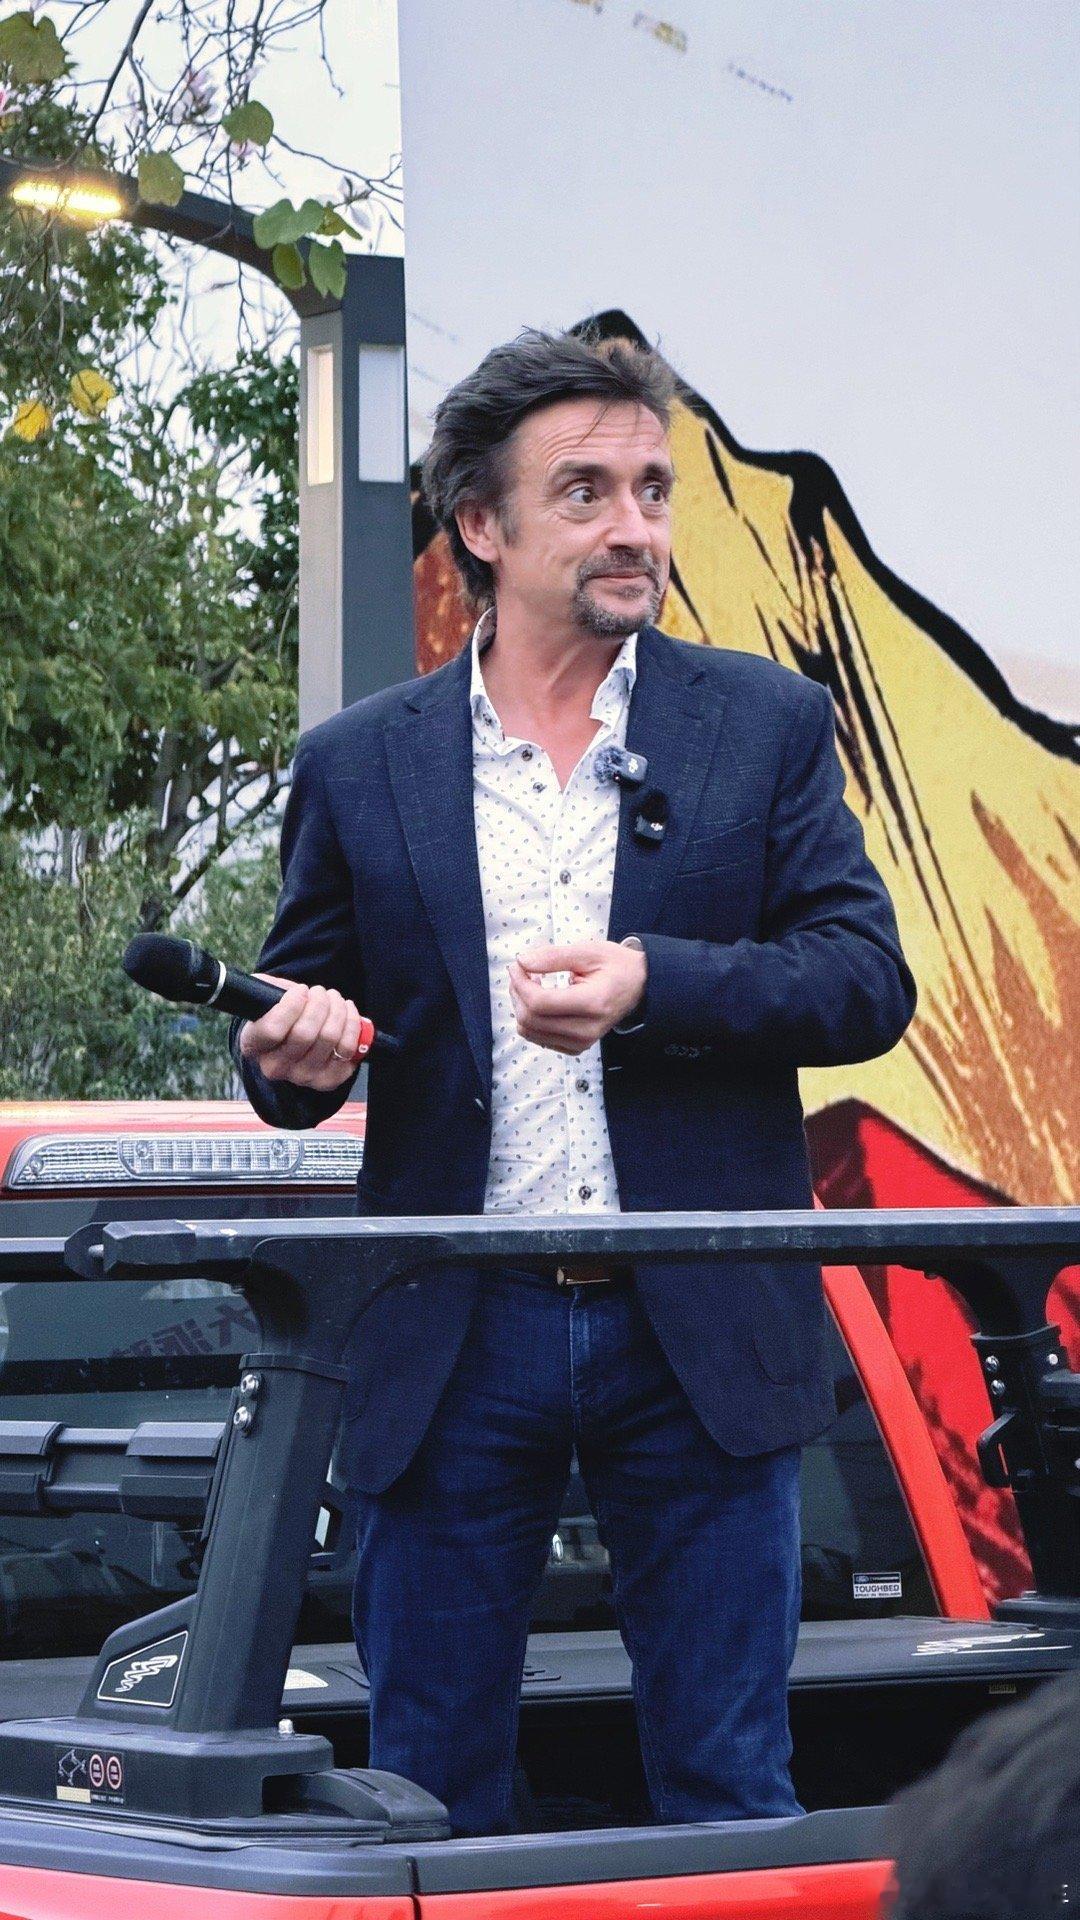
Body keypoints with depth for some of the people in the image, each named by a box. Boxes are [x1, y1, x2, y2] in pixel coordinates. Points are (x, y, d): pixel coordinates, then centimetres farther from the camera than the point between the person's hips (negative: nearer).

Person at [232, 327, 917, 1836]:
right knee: (429, 1806, 6)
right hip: (453, 1342, 1)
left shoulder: (767, 724, 6)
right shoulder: (355, 769, 7)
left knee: (729, 1796, 5)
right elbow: (297, 1012, 11)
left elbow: (869, 979, 0)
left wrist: (654, 982, -15)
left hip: (699, 1341, 0)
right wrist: (293, 1051, -13)